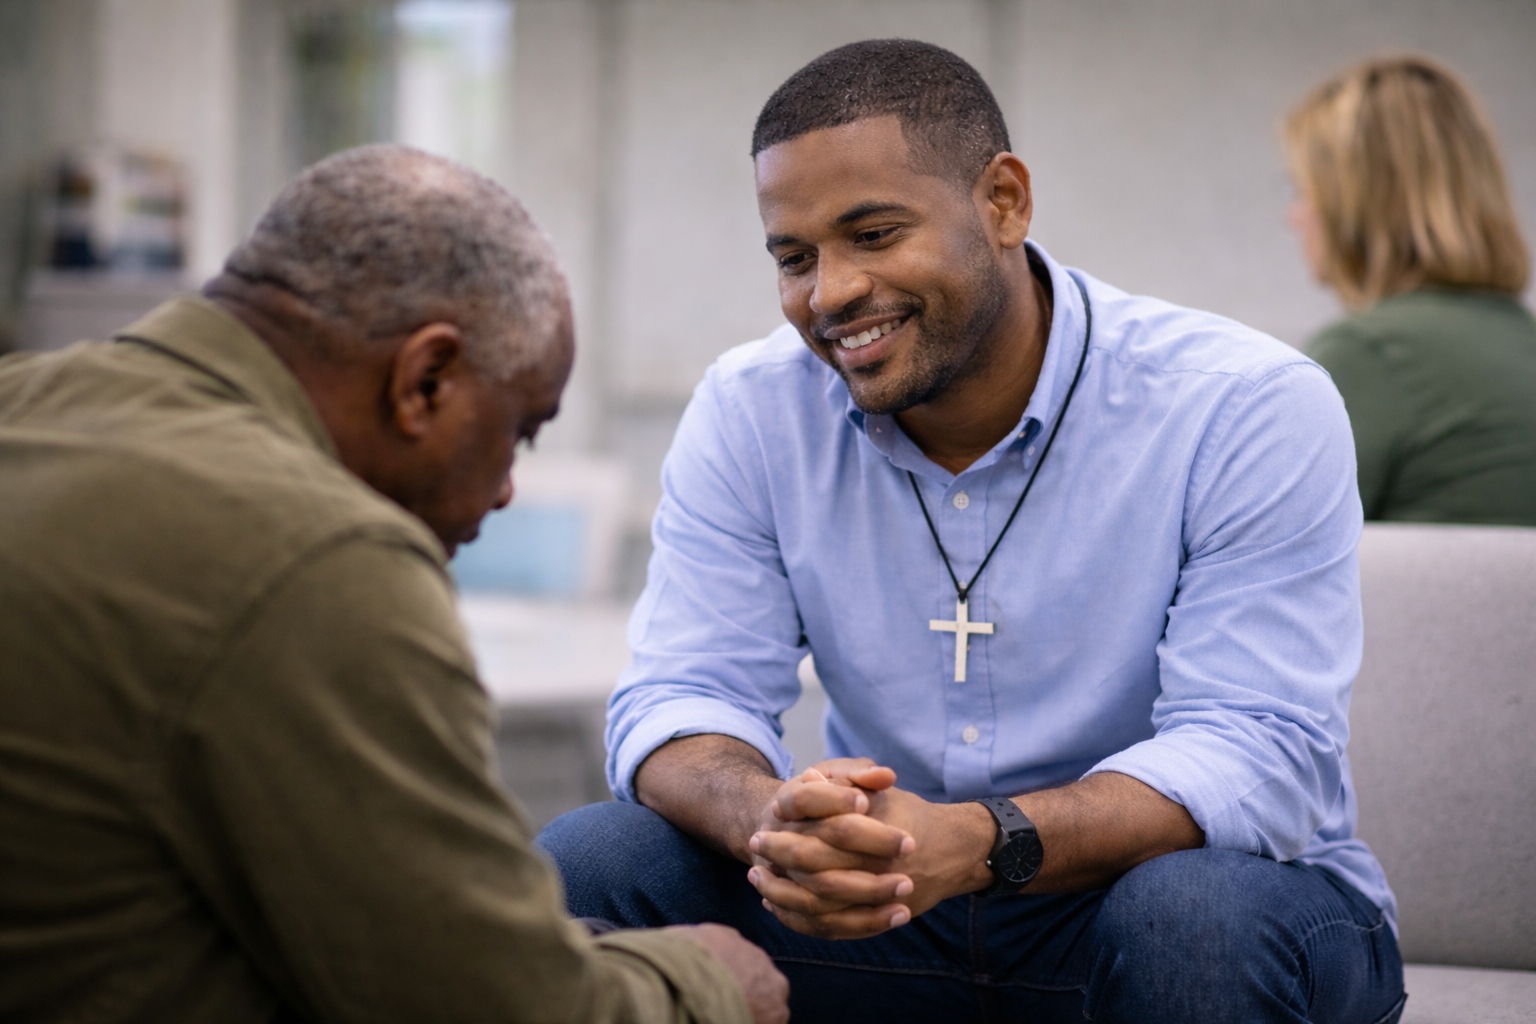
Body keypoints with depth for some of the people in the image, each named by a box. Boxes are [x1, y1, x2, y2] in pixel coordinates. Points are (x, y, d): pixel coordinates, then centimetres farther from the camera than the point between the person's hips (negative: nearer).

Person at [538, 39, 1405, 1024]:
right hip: (888, 910, 3)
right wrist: (774, 821, -34)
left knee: (1195, 916, -37)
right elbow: (681, 696, -7)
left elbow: (1256, 752, -23)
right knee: (581, 867, -16)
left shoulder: (1251, 411, -15)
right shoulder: (749, 415, -2)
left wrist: (978, 844, -41)